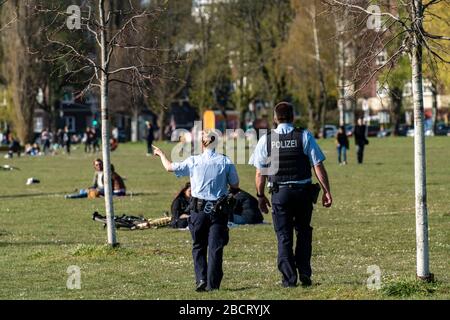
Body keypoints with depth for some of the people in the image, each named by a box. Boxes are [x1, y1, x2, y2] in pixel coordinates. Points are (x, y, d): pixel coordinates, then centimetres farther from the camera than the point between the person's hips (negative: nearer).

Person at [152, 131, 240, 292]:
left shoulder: (193, 161, -4)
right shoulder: (226, 162, -3)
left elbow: (170, 167, 7)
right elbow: (235, 186, 3)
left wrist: (161, 154, 25)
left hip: (198, 208, 0)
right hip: (219, 210, 0)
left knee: (198, 246, 13)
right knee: (215, 247, 2)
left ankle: (201, 279, 1)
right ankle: (212, 283, -2)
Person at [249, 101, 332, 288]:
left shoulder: (266, 140, 0)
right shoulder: (304, 137, -2)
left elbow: (260, 173, 1)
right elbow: (318, 166, -5)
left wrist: (260, 196, 11)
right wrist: (326, 191, 0)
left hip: (279, 193, 0)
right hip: (303, 191, 0)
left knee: (284, 236, 7)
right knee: (303, 232, 16)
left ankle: (289, 278, 2)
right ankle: (305, 275, 10)